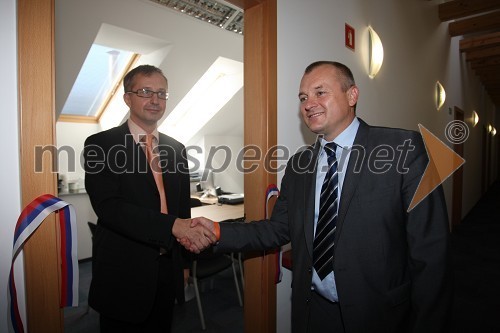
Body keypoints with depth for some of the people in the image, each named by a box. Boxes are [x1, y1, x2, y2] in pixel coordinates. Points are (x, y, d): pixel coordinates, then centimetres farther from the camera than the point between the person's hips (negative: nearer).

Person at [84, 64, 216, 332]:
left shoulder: (176, 148, 5)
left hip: (167, 270, 5)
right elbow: (108, 207, -22)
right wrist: (173, 226, -30)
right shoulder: (101, 145, -9)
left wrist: (183, 261, 12)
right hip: (122, 272, -4)